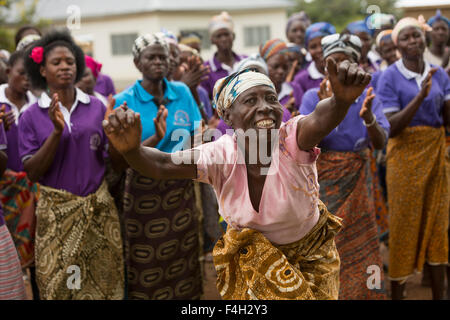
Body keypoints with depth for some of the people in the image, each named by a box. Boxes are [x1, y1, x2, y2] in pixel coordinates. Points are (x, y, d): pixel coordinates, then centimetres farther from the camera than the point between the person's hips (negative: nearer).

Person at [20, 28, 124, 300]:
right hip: (56, 211, -1)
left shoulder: (97, 107, 3)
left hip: (99, 208, 1)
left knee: (104, 281, 8)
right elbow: (32, 172, -7)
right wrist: (57, 131, -17)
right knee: (58, 284, 7)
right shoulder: (32, 116, -1)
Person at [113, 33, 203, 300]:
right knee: (148, 270, 6)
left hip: (180, 187, 3)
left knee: (184, 260, 12)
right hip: (144, 190, -3)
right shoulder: (124, 101, -8)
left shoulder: (182, 92, 3)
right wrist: (155, 138, -28)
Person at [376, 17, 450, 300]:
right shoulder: (390, 77, -8)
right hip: (405, 153, -4)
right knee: (404, 223, 3)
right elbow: (390, 128, -16)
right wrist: (420, 96, -24)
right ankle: (398, 292, 16)